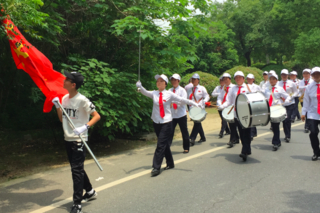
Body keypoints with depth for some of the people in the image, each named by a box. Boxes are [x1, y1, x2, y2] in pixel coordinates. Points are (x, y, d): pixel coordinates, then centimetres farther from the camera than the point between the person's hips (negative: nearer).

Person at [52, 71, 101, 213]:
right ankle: (90, 191, 37)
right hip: (68, 139, 8)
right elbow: (62, 119, 13)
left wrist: (85, 127, -30)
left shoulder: (82, 100, -16)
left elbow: (97, 116, -16)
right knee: (77, 168, 18)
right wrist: (57, 106, 0)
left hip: (79, 140, -8)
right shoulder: (64, 98, 7)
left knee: (77, 170, -6)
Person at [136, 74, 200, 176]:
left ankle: (156, 167, -2)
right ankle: (170, 164, 29)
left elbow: (182, 100, -2)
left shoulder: (169, 94, -3)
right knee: (165, 144, 14)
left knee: (161, 145, -8)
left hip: (166, 122, -3)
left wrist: (194, 103, -6)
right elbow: (145, 92, -13)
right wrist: (140, 87, -32)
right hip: (156, 122, 3)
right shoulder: (154, 93, 3)